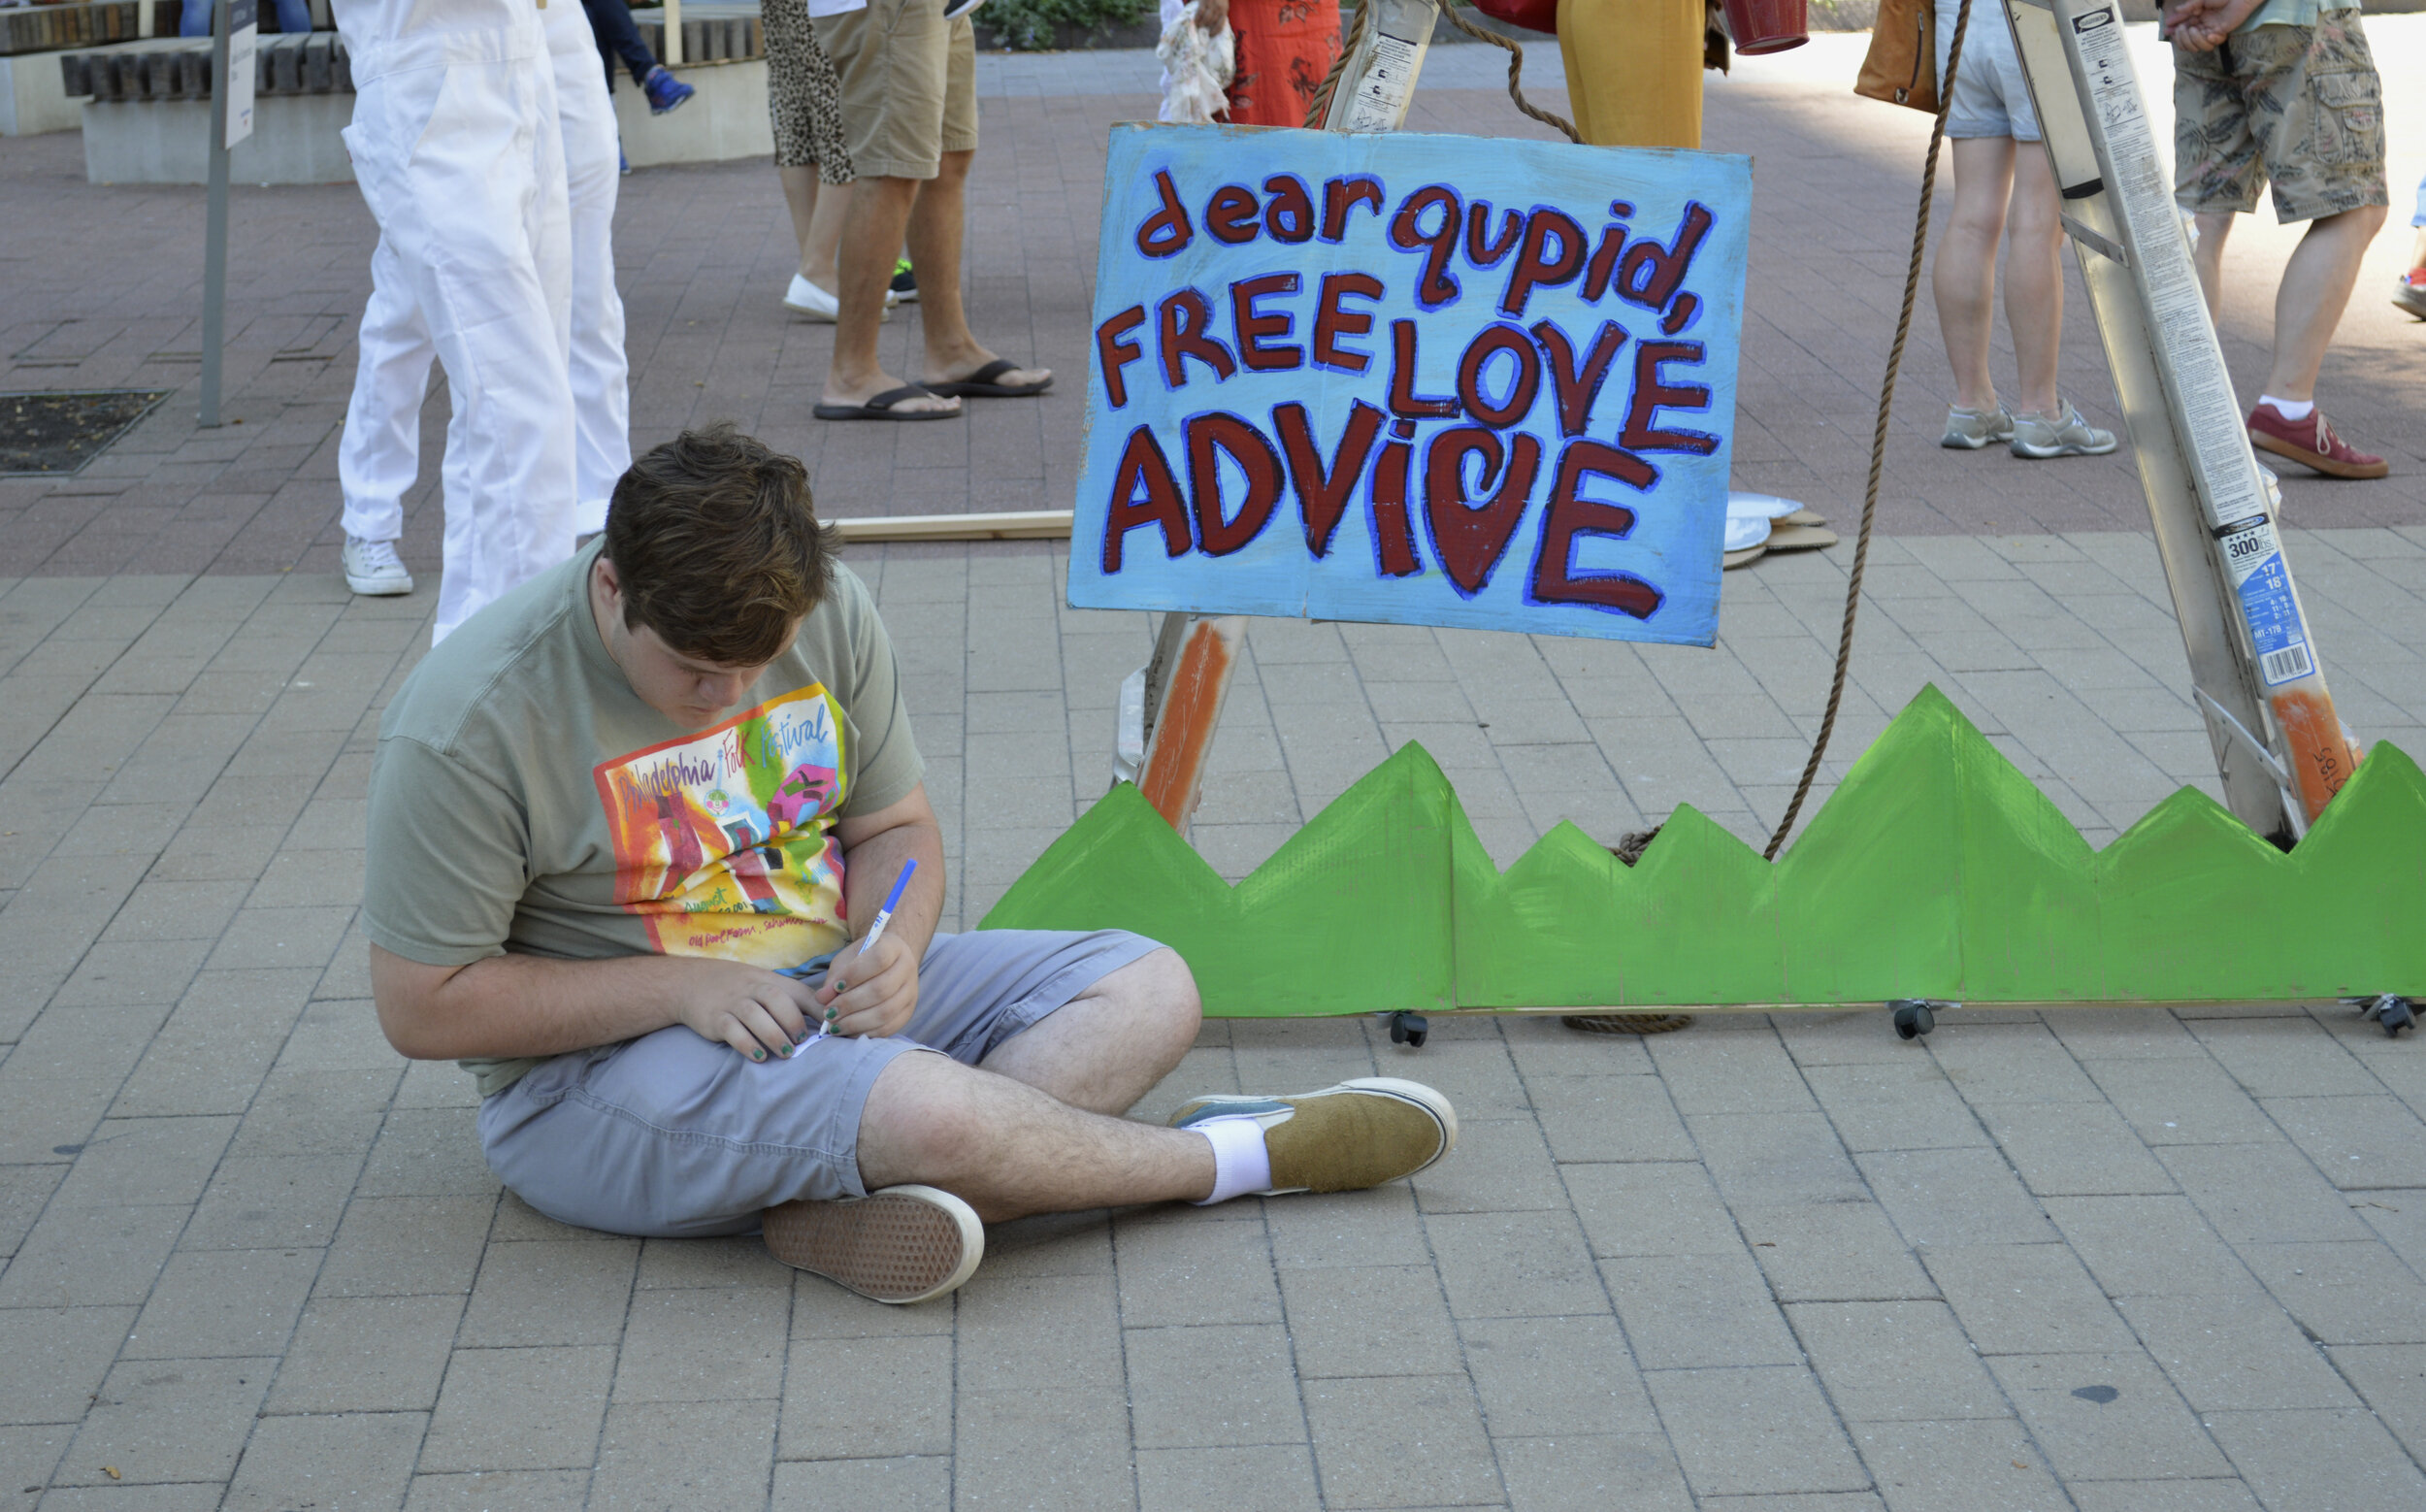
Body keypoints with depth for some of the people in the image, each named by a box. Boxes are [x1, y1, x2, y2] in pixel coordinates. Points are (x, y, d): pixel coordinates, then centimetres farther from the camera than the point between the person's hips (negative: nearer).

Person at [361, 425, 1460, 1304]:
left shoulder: (827, 613, -3)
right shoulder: (471, 724, -19)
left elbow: (896, 825, 10)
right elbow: (423, 1007, -15)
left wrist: (895, 945, -14)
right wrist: (681, 987, -21)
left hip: (829, 985, 7)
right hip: (604, 1068, -7)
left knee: (1148, 991, -7)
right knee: (928, 1106, -34)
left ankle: (850, 1200, -30)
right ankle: (1236, 1157, -8)